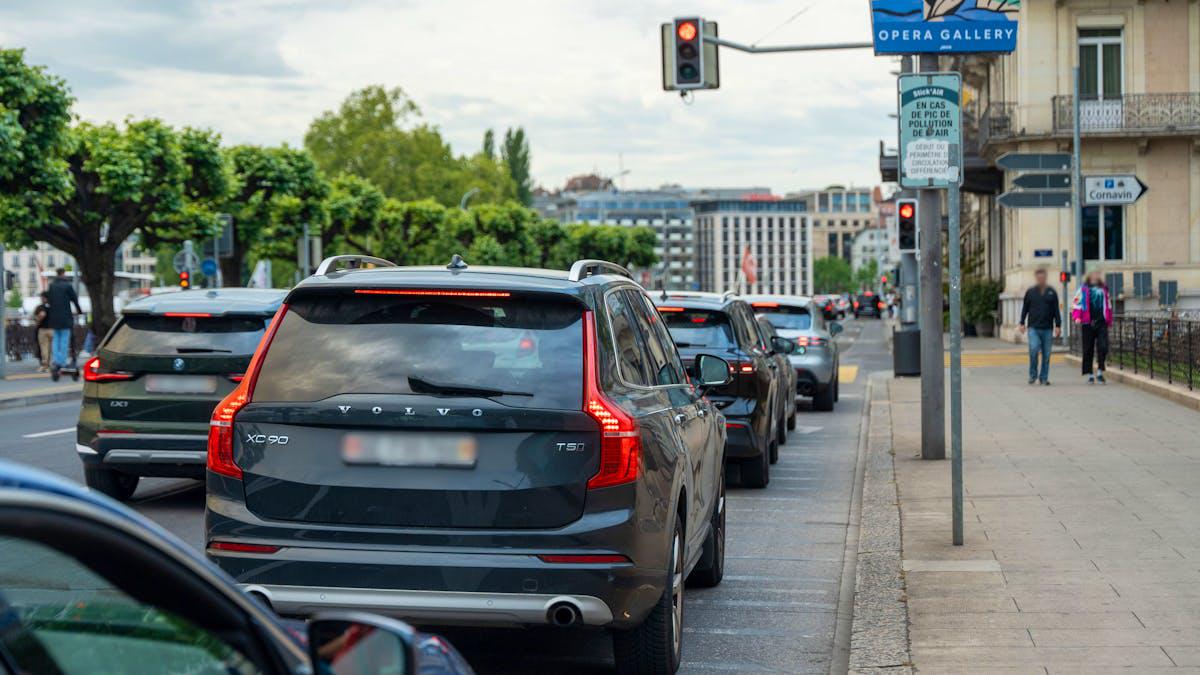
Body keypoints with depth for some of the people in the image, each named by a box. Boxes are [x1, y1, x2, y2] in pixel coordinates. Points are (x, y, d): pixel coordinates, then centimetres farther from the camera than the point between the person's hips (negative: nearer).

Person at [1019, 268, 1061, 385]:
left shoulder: (1051, 293, 7)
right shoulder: (1030, 292, 7)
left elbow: (1056, 311, 8)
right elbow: (1025, 309, 11)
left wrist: (1058, 325, 1)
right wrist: (1022, 323, 3)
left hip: (1047, 329, 1)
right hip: (1033, 327, -1)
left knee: (1046, 354, 2)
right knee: (1033, 349, -16)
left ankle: (1044, 377, 11)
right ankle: (1033, 374, 0)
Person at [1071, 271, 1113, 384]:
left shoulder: (1104, 289, 15)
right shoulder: (1083, 289, 5)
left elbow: (1108, 305, 23)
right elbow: (1076, 303, 1)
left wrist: (1109, 321, 20)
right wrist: (1077, 317, -14)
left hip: (1101, 323, 2)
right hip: (1088, 323, -2)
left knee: (1103, 347, -12)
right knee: (1088, 350, 4)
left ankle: (1100, 372, 0)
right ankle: (1089, 375, 12)